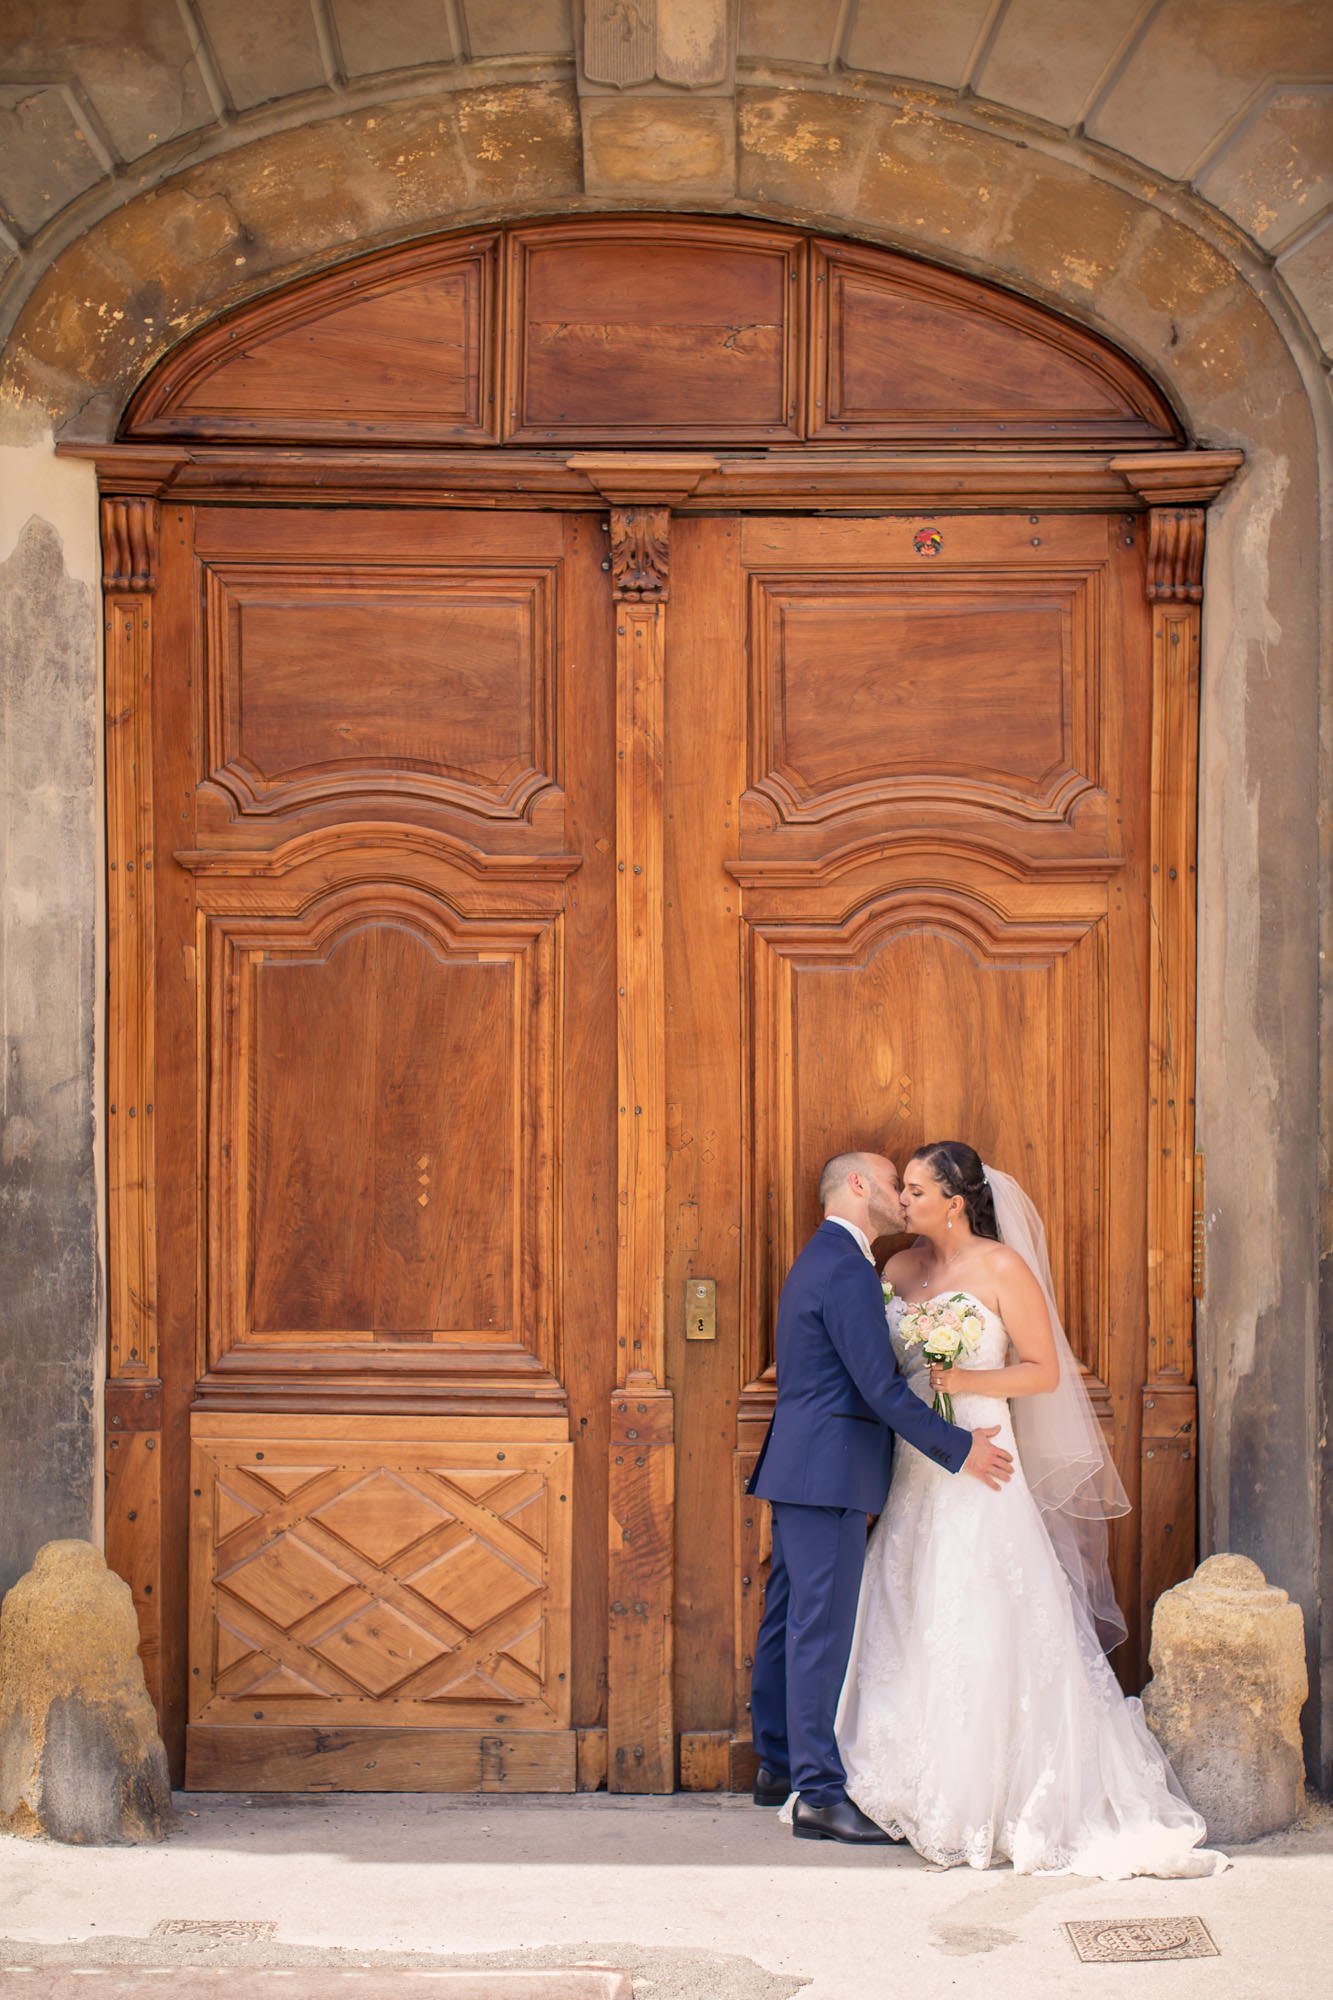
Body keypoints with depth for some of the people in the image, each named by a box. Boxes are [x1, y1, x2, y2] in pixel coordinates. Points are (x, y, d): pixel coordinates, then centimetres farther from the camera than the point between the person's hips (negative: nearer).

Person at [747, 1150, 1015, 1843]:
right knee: (821, 1628, -9)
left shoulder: (820, 1260, 19)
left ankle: (777, 1765, 26)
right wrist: (958, 1449, -11)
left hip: (797, 1469, 11)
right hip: (829, 1472, -11)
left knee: (790, 1618, 16)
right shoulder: (846, 1270, -15)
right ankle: (819, 1795, -8)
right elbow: (882, 1388, -19)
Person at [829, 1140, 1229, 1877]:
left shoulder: (1004, 1269, -6)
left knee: (984, 1634, -5)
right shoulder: (901, 1269, 10)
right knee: (909, 1628, 5)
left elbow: (1045, 1371, -7)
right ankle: (922, 1792, 14)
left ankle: (987, 1802, 3)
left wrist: (966, 1380, -18)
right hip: (914, 1470, 6)